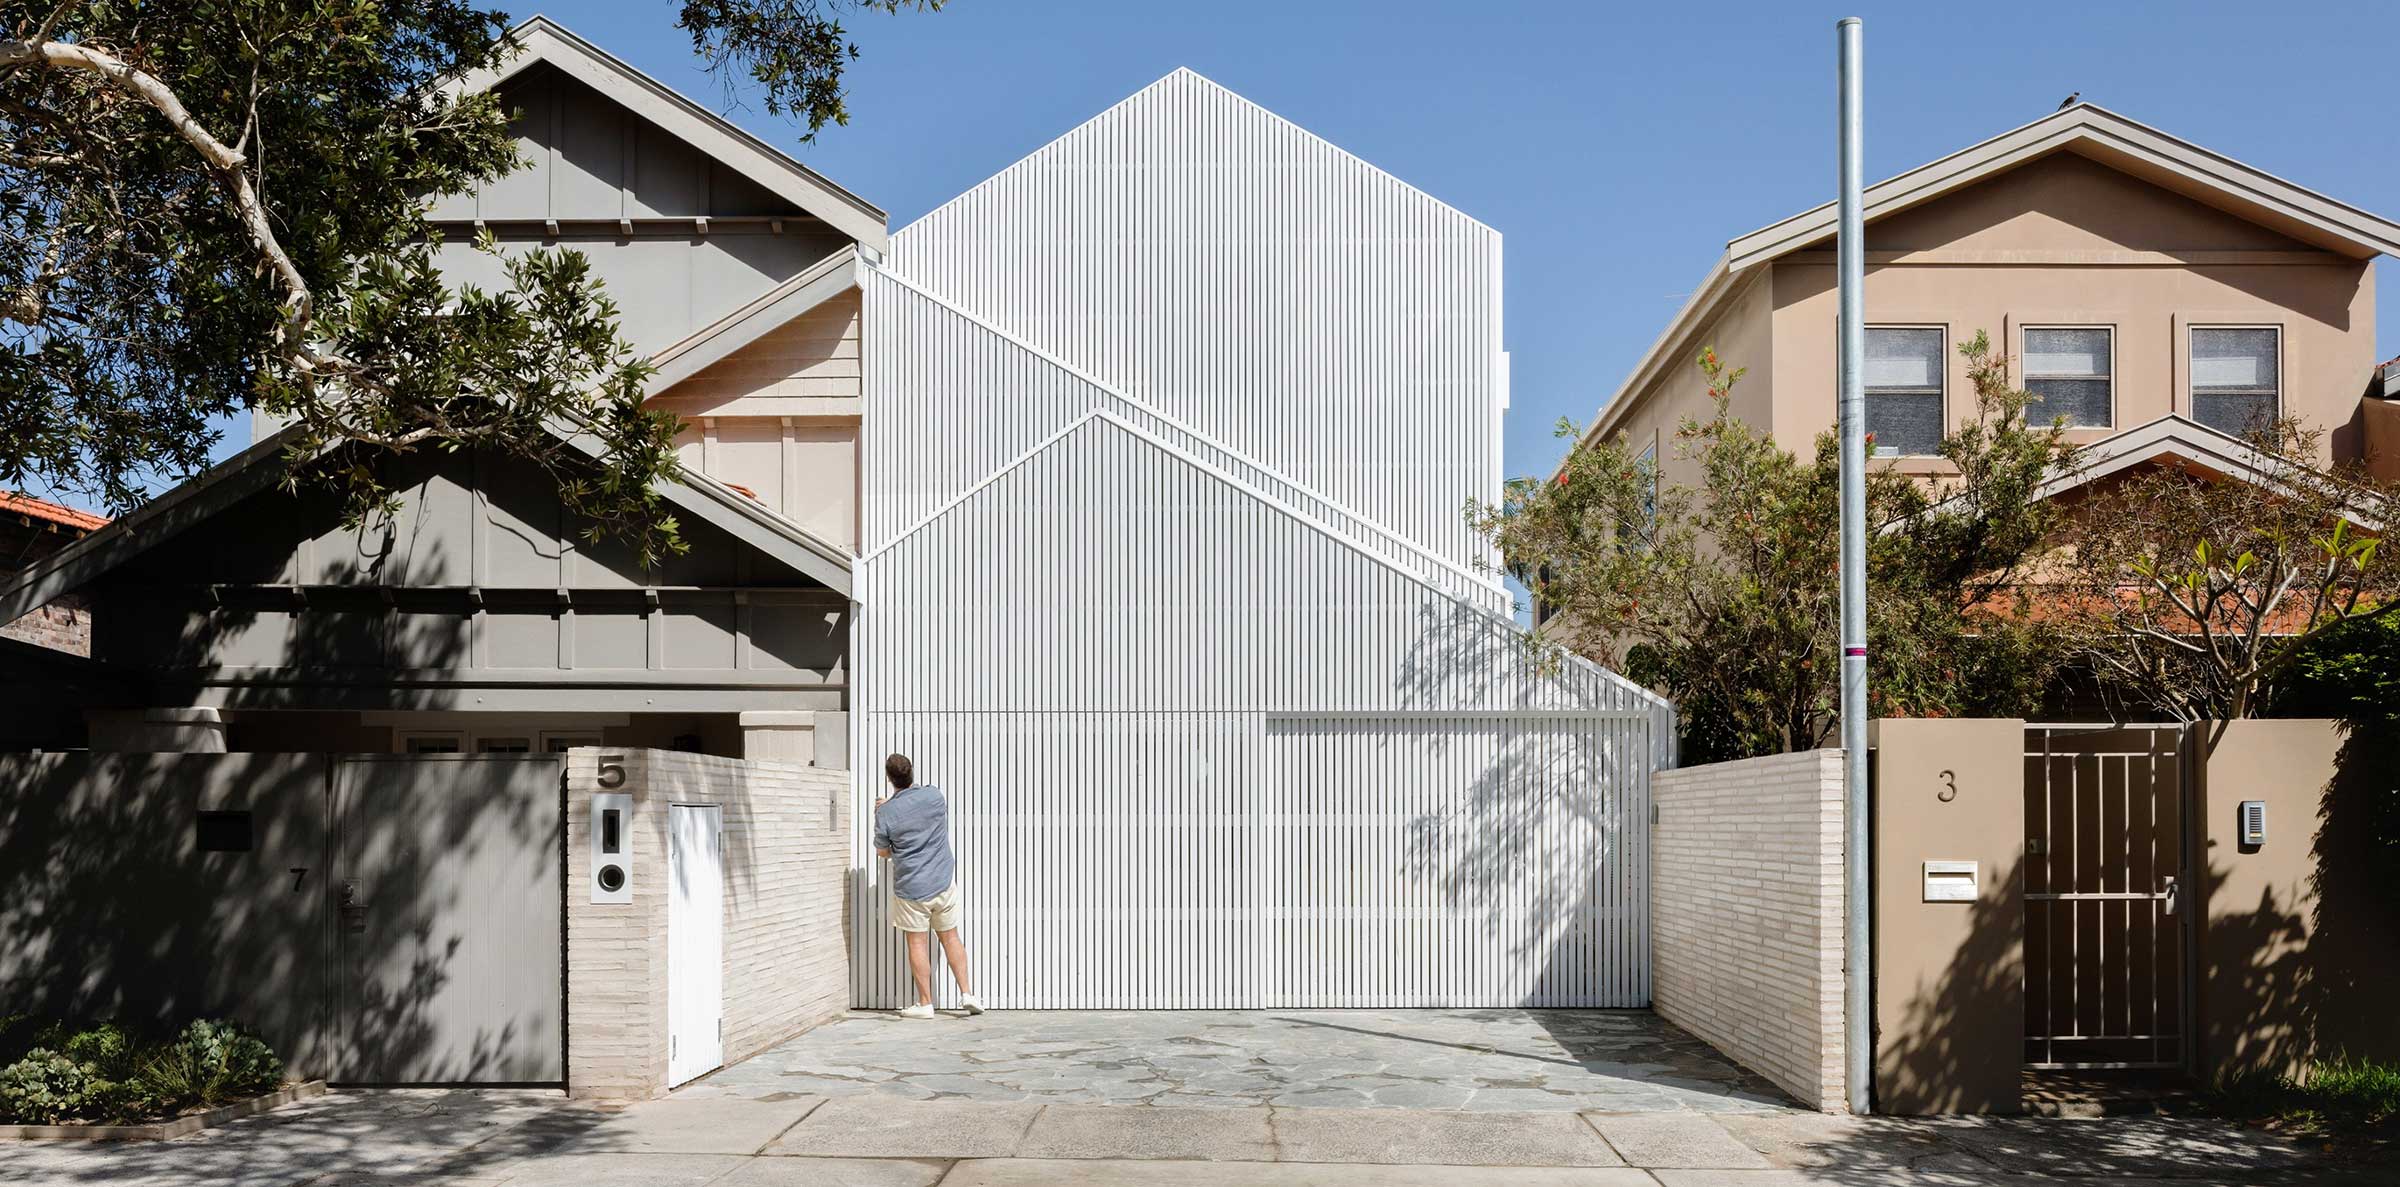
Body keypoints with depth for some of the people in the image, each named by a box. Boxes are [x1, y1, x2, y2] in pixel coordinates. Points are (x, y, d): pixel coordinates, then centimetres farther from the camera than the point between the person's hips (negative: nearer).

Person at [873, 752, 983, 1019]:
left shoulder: (886, 812, -14)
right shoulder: (934, 795, -5)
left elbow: (883, 851, 1)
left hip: (910, 887, -3)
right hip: (943, 882, 3)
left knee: (917, 943, 6)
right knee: (951, 937, 14)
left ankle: (925, 1003, 11)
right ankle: (967, 993, 12)